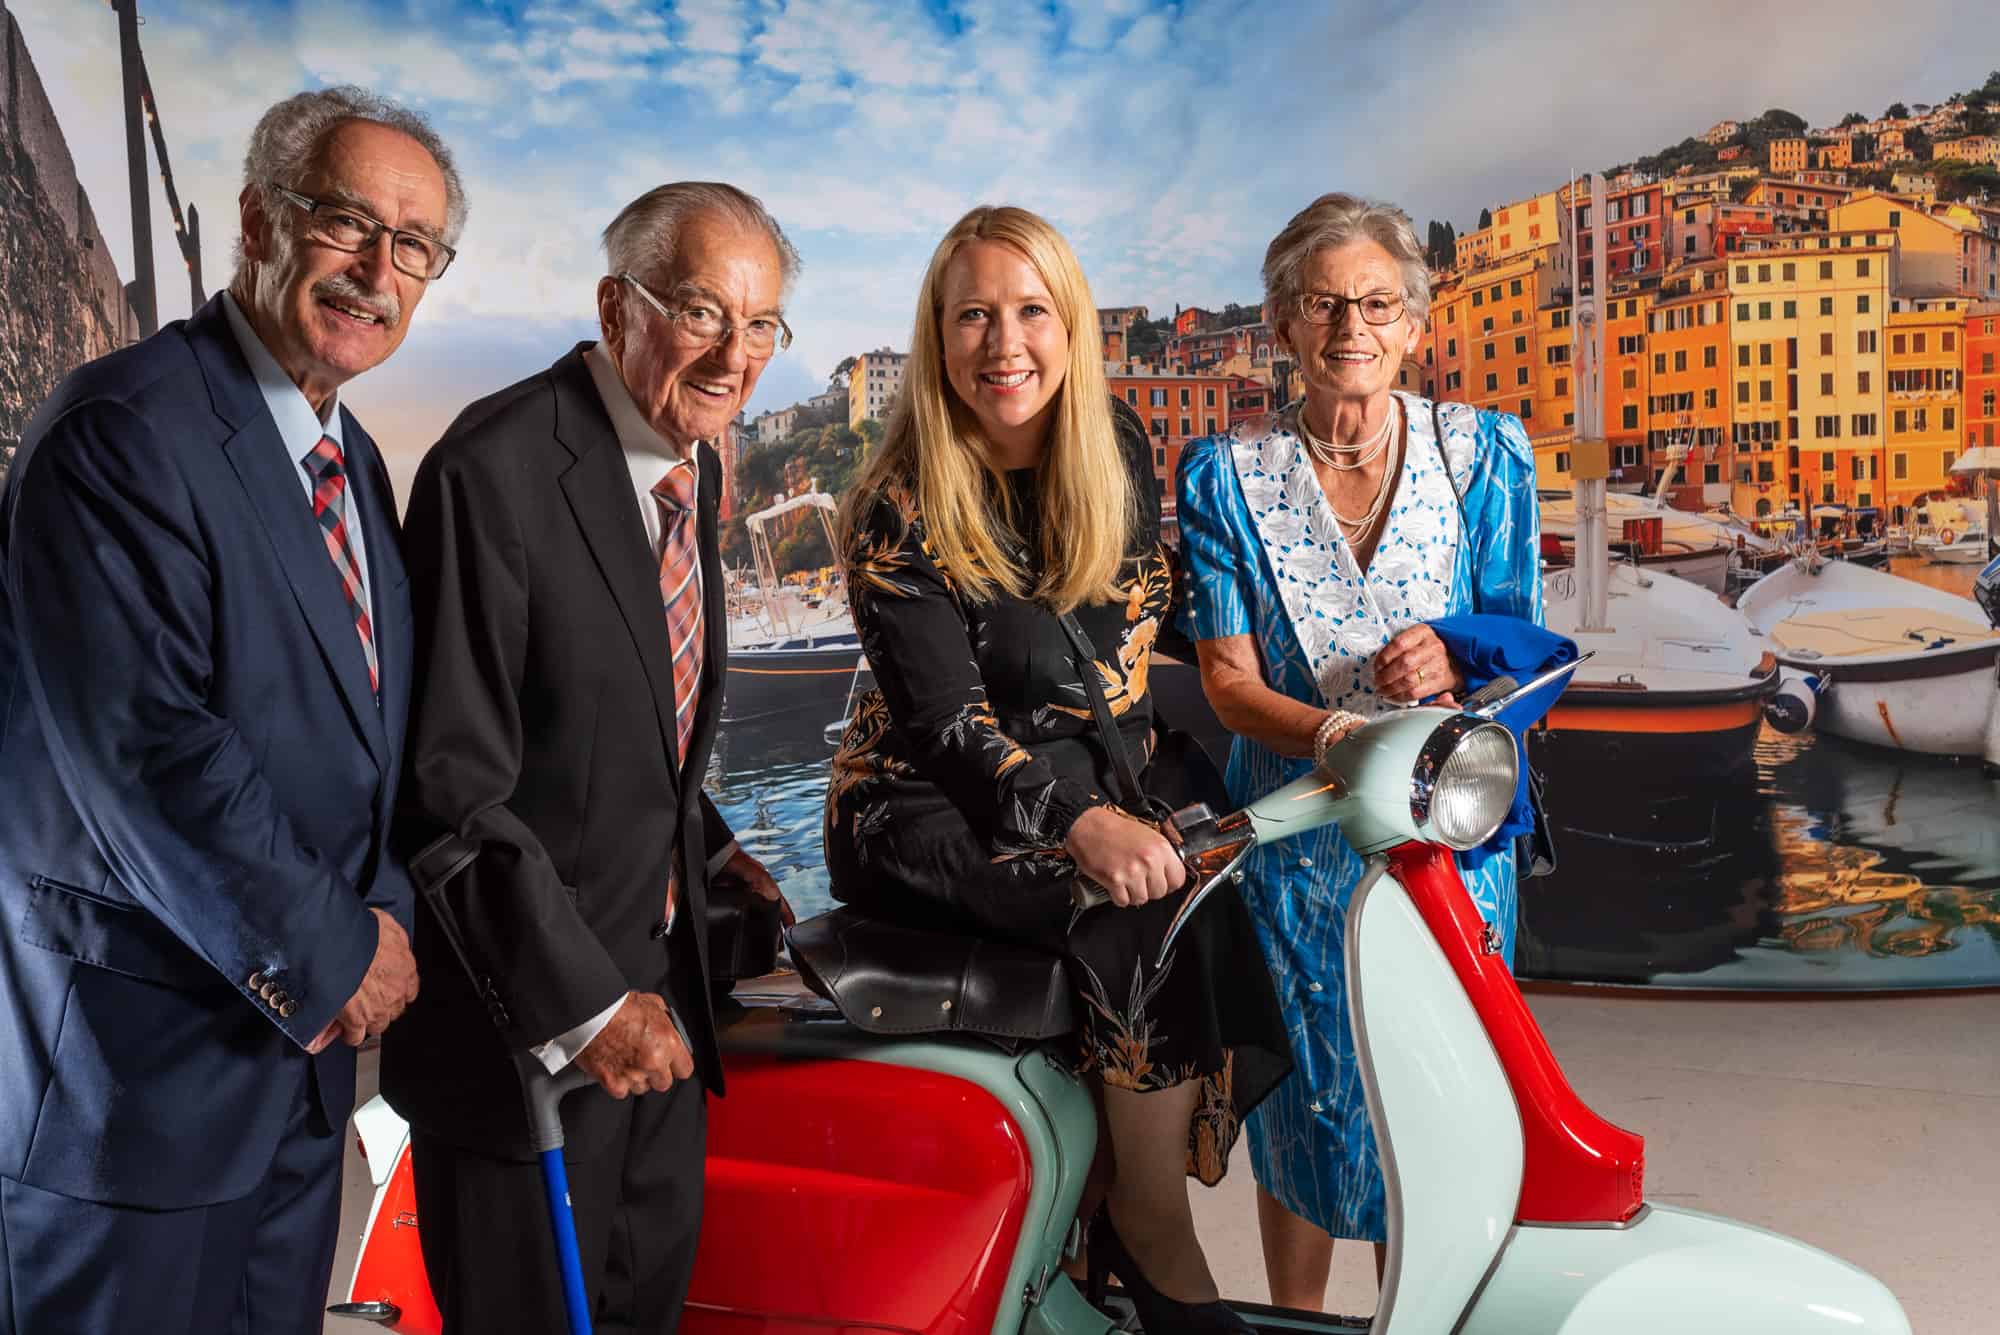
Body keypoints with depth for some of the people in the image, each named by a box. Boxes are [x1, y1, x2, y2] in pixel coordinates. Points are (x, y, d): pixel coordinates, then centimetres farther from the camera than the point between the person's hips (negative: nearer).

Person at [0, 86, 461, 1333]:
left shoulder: (351, 461, 11)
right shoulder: (125, 427, -16)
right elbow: (146, 749, -24)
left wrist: (380, 918, -3)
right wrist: (331, 953, -15)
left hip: (295, 1035, 8)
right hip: (133, 1056, -8)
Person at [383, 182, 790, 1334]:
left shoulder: (692, 461, 6)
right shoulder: (497, 470, -22)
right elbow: (456, 781, -24)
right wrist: (582, 1001, -23)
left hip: (657, 976, 8)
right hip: (528, 1010, -8)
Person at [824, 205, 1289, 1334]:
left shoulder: (1121, 455, 6)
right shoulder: (901, 509, -11)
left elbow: (1147, 625, 13)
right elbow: (946, 717, -19)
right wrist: (1085, 826, -33)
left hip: (1103, 780, 6)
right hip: (931, 807, -5)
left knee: (1228, 890, -19)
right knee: (1144, 915, -27)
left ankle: (1134, 1214, -7)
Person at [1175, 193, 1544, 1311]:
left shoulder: (1486, 454, 2)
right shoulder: (1228, 474, 0)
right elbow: (1230, 681, -5)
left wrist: (1452, 664, -20)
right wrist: (1334, 733, -24)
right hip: (1298, 829, 0)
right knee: (1309, 1102, 7)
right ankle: (1296, 1319, 29)